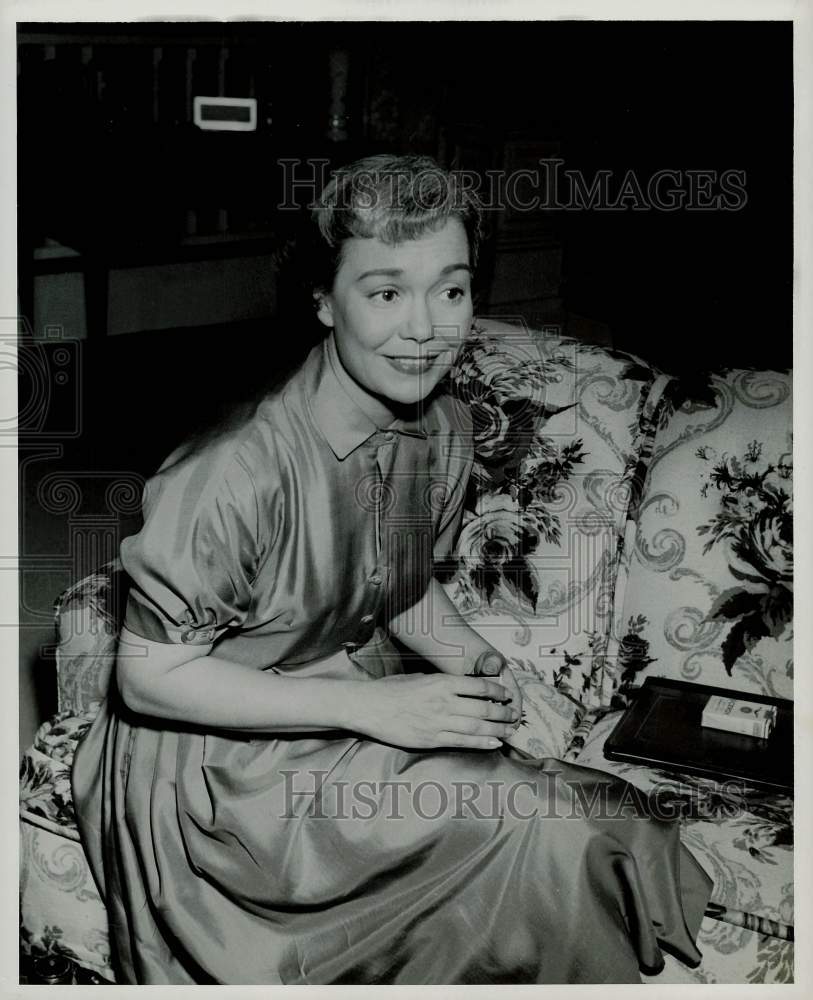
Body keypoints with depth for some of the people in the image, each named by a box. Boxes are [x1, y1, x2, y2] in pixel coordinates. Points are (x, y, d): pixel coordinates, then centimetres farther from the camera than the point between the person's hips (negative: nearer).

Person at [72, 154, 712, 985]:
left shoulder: (444, 430, -4)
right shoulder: (235, 473, -28)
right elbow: (149, 675, -20)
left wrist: (465, 655, -10)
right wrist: (369, 707, -23)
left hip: (365, 708, 7)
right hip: (224, 762, -6)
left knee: (578, 833, -11)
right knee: (542, 828, -18)